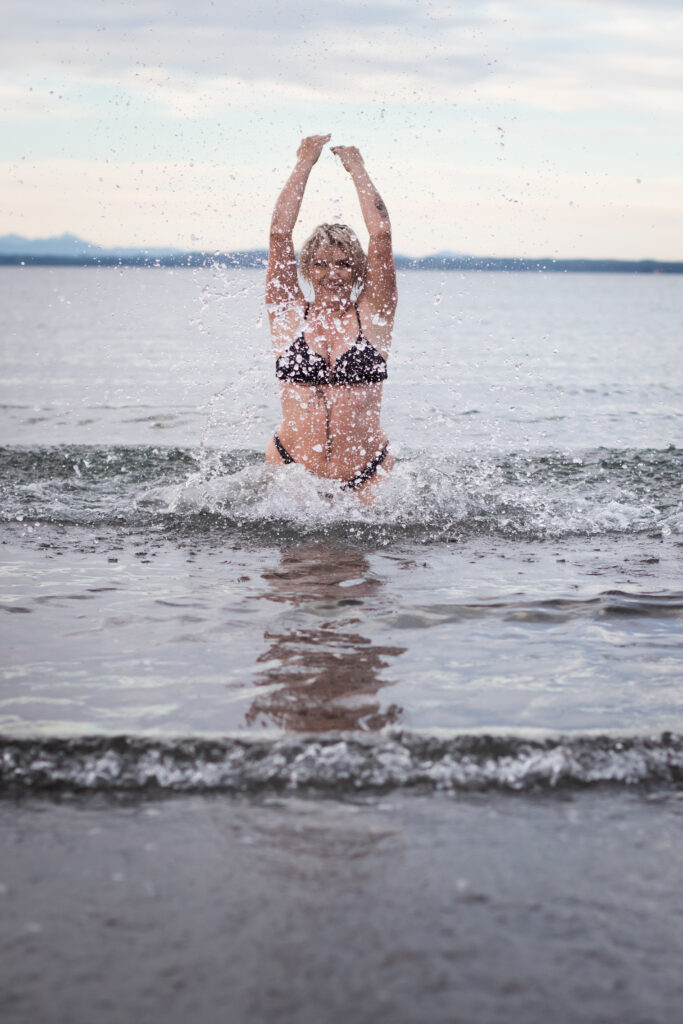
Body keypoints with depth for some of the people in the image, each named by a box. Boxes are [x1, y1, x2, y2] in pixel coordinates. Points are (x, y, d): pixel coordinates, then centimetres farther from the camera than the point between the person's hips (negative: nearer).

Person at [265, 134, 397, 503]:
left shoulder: (372, 316, 3)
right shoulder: (289, 316, 4)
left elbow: (381, 234, -3)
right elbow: (279, 232, -1)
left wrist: (357, 168, 5)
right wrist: (305, 164, 3)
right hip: (291, 468, 0)